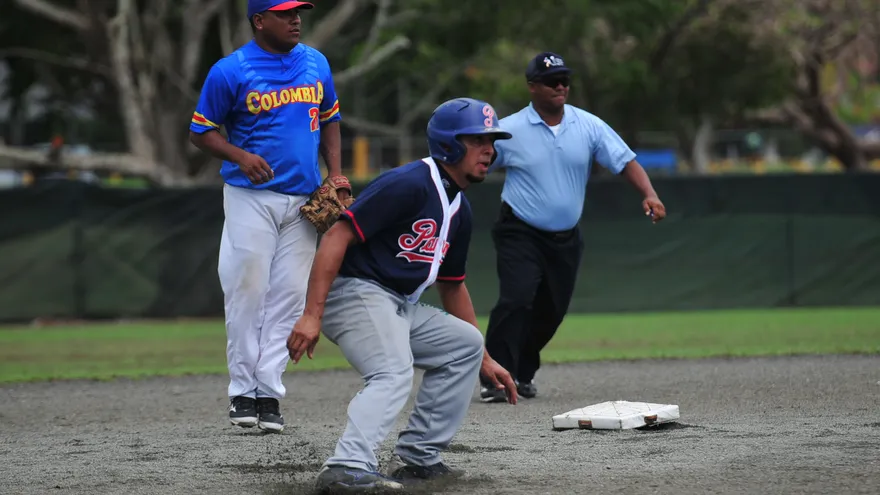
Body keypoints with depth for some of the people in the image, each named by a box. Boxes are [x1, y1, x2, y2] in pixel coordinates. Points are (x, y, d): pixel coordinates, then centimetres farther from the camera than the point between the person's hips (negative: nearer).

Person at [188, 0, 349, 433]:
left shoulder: (315, 64, 8)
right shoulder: (230, 72, -7)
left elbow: (329, 119, 19)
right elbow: (201, 131, 0)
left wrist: (336, 176, 6)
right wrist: (240, 156, -17)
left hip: (303, 200, 4)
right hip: (251, 198, -4)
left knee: (289, 296, 0)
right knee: (247, 291, -6)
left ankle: (269, 393, 3)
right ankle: (243, 393, 3)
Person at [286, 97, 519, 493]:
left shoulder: (459, 210, 15)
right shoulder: (410, 184, -16)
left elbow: (451, 285, 27)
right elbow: (338, 237, -22)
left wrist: (483, 361, 27)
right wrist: (312, 315, -29)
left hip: (400, 307, 10)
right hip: (355, 293, -10)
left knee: (465, 344, 17)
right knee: (393, 373, -30)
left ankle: (417, 457, 13)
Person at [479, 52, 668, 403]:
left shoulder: (589, 126, -1)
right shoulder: (509, 131, -8)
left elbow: (625, 161, -5)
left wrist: (649, 194, -22)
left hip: (565, 239, 4)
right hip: (520, 234, -4)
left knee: (551, 310, 10)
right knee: (516, 298, -21)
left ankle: (522, 374, 30)